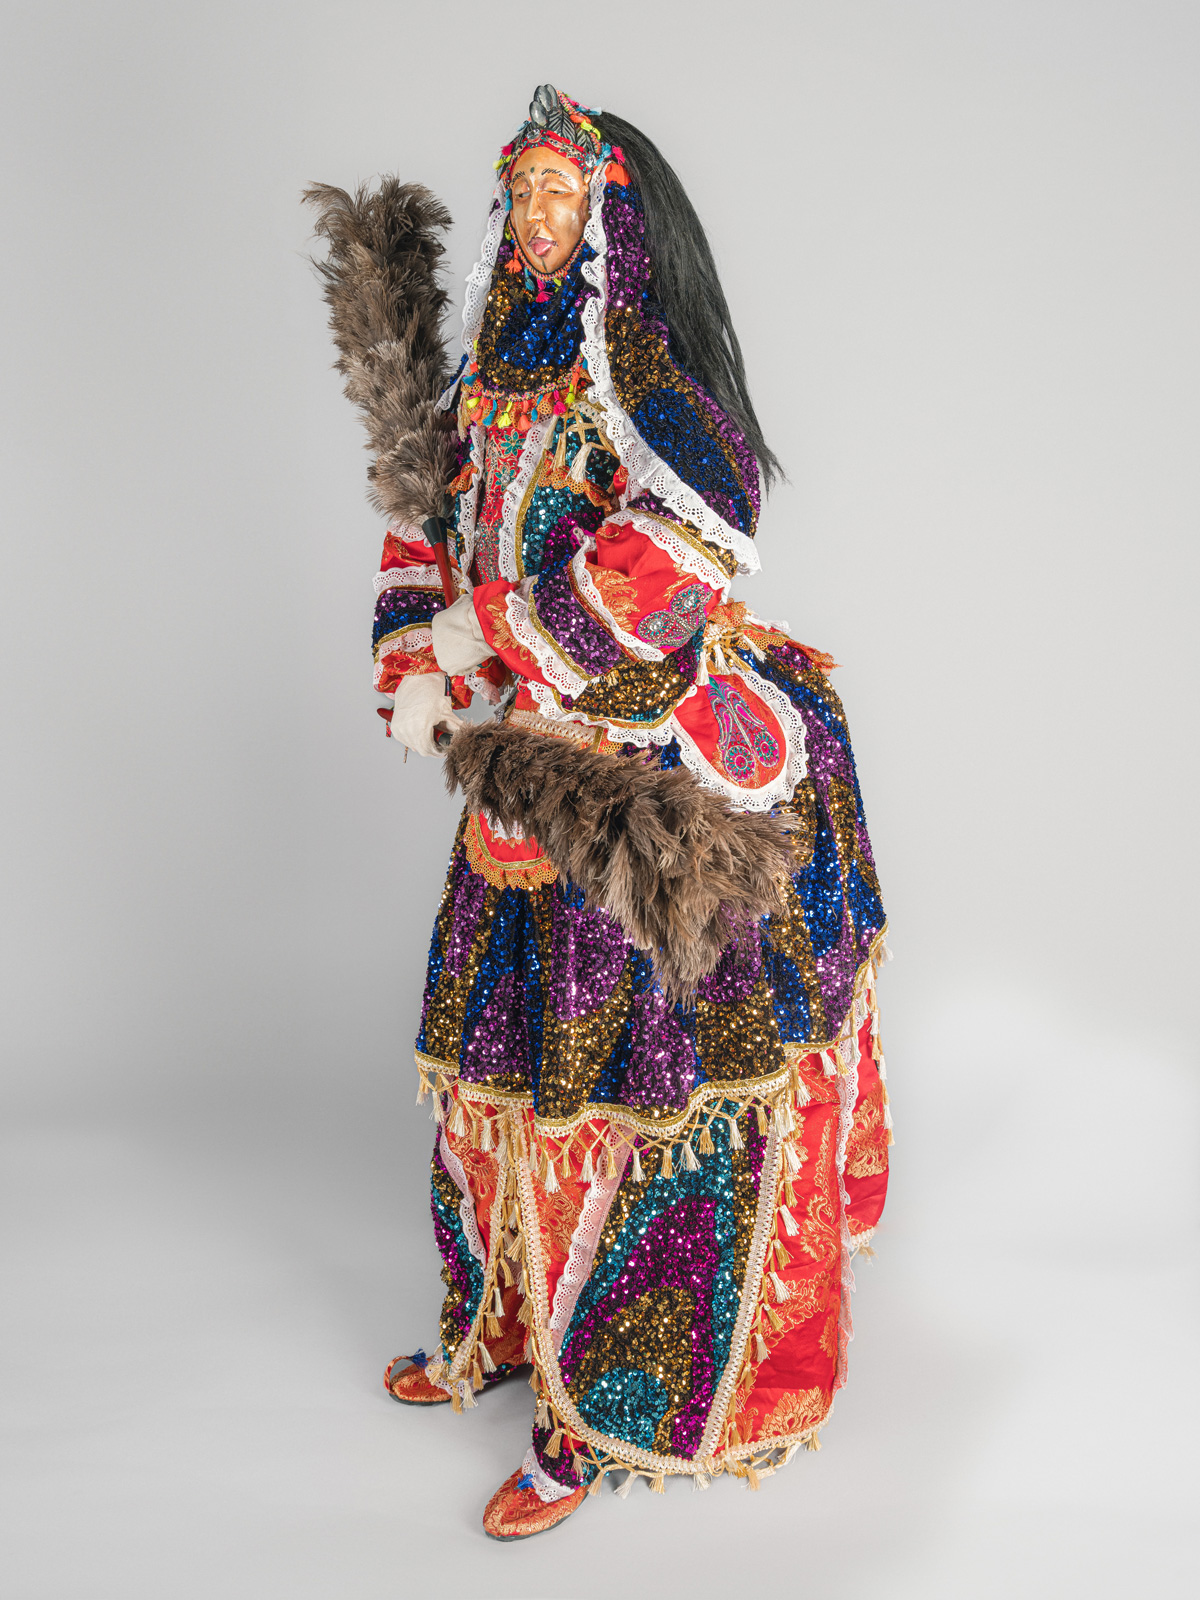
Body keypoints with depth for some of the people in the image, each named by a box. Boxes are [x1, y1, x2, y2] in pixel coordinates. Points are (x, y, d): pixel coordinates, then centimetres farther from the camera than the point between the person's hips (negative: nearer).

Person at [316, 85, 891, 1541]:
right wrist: (418, 670, -3)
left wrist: (489, 631, -20)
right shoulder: (493, 379, 12)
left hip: (642, 771, -7)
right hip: (524, 762, 8)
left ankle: (606, 1403, 11)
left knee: (623, 1063, -3)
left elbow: (684, 544, -26)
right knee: (505, 1037, 14)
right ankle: (510, 1323, 33)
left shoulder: (647, 382, -10)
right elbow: (431, 533, 15)